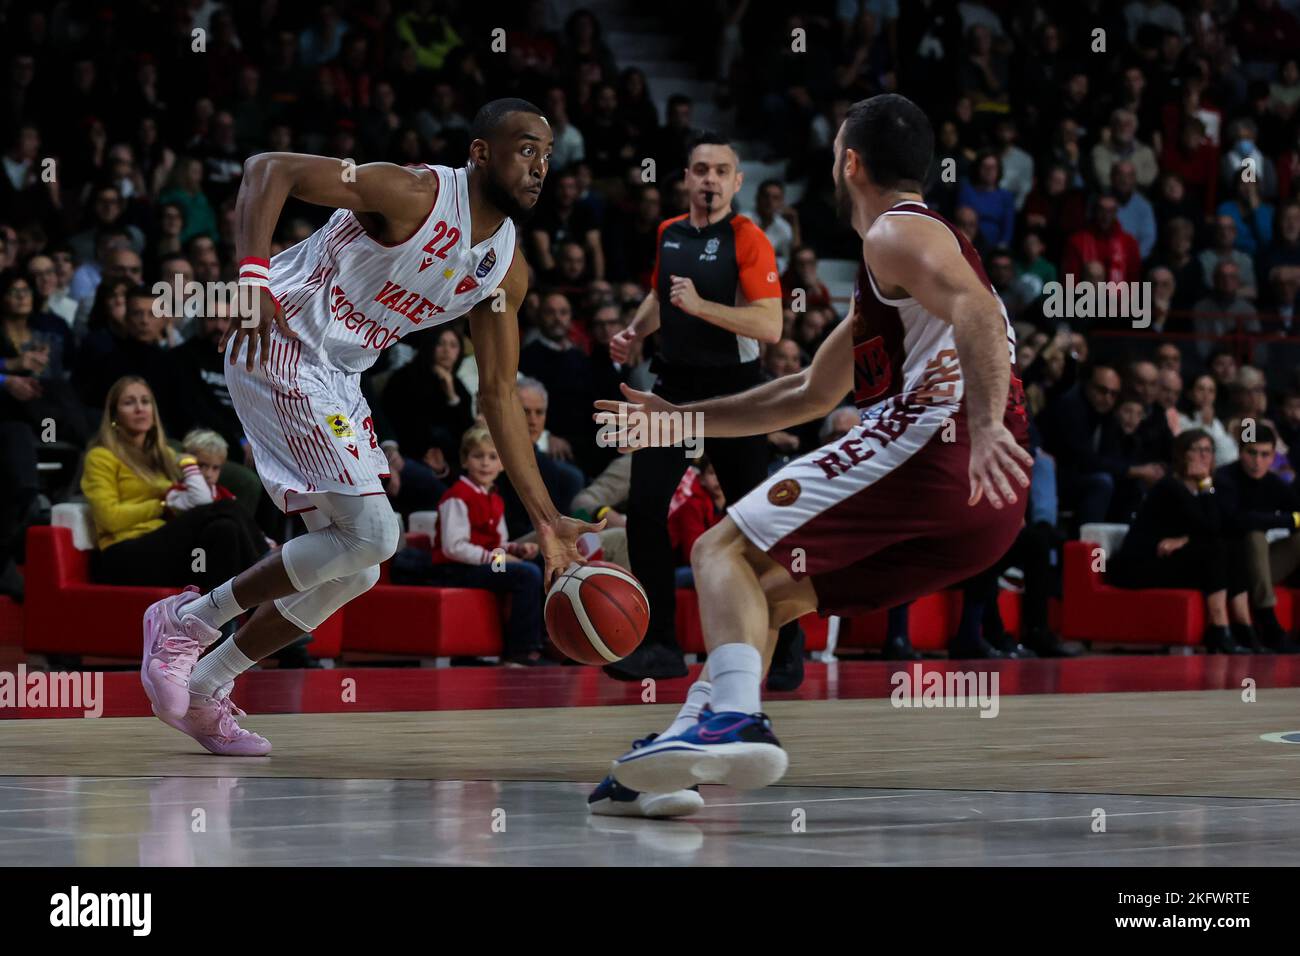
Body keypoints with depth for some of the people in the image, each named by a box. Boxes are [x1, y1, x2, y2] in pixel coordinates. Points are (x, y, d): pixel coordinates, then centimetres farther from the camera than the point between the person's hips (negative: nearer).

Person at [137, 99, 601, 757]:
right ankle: (189, 621, -5)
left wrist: (546, 518, 6)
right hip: (280, 349, -9)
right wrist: (252, 278, -35)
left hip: (336, 381, 9)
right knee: (371, 533, -18)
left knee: (354, 570, 10)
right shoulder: (414, 195, -18)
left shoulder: (507, 269, 5)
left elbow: (498, 394, 11)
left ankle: (203, 692, 21)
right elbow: (269, 169, -21)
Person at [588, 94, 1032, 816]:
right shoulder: (891, 273, 34)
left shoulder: (897, 234, 2)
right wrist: (679, 419, 42)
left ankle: (733, 719, -34)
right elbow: (810, 395, 42)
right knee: (764, 588, 19)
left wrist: (986, 425, -35)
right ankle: (670, 766, 12)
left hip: (932, 436, -10)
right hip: (987, 510, 10)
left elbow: (976, 309, -20)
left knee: (724, 549, -10)